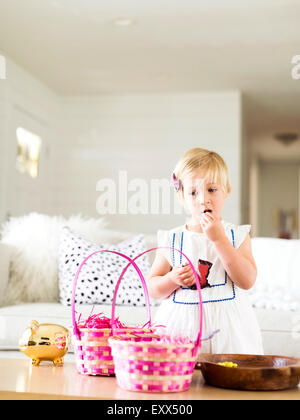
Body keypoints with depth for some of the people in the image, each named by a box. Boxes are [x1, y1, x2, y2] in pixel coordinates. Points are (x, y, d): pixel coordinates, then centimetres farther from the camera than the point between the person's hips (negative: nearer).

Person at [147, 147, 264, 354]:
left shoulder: (237, 235, 2)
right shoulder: (172, 240, 3)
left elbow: (247, 281, -11)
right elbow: (152, 288, 7)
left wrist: (218, 238, -15)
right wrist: (173, 279, -15)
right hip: (181, 327, 0)